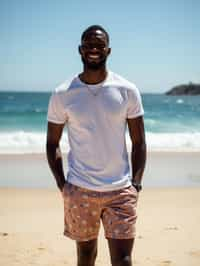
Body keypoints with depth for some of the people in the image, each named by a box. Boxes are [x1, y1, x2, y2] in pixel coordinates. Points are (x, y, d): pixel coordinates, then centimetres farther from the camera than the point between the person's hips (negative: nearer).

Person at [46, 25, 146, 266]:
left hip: (121, 191, 0)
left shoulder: (127, 91, -1)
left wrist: (136, 184, -4)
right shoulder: (62, 95, -2)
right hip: (79, 191, 1)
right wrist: (62, 184, -2)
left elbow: (138, 142, 3)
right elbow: (52, 143, 6)